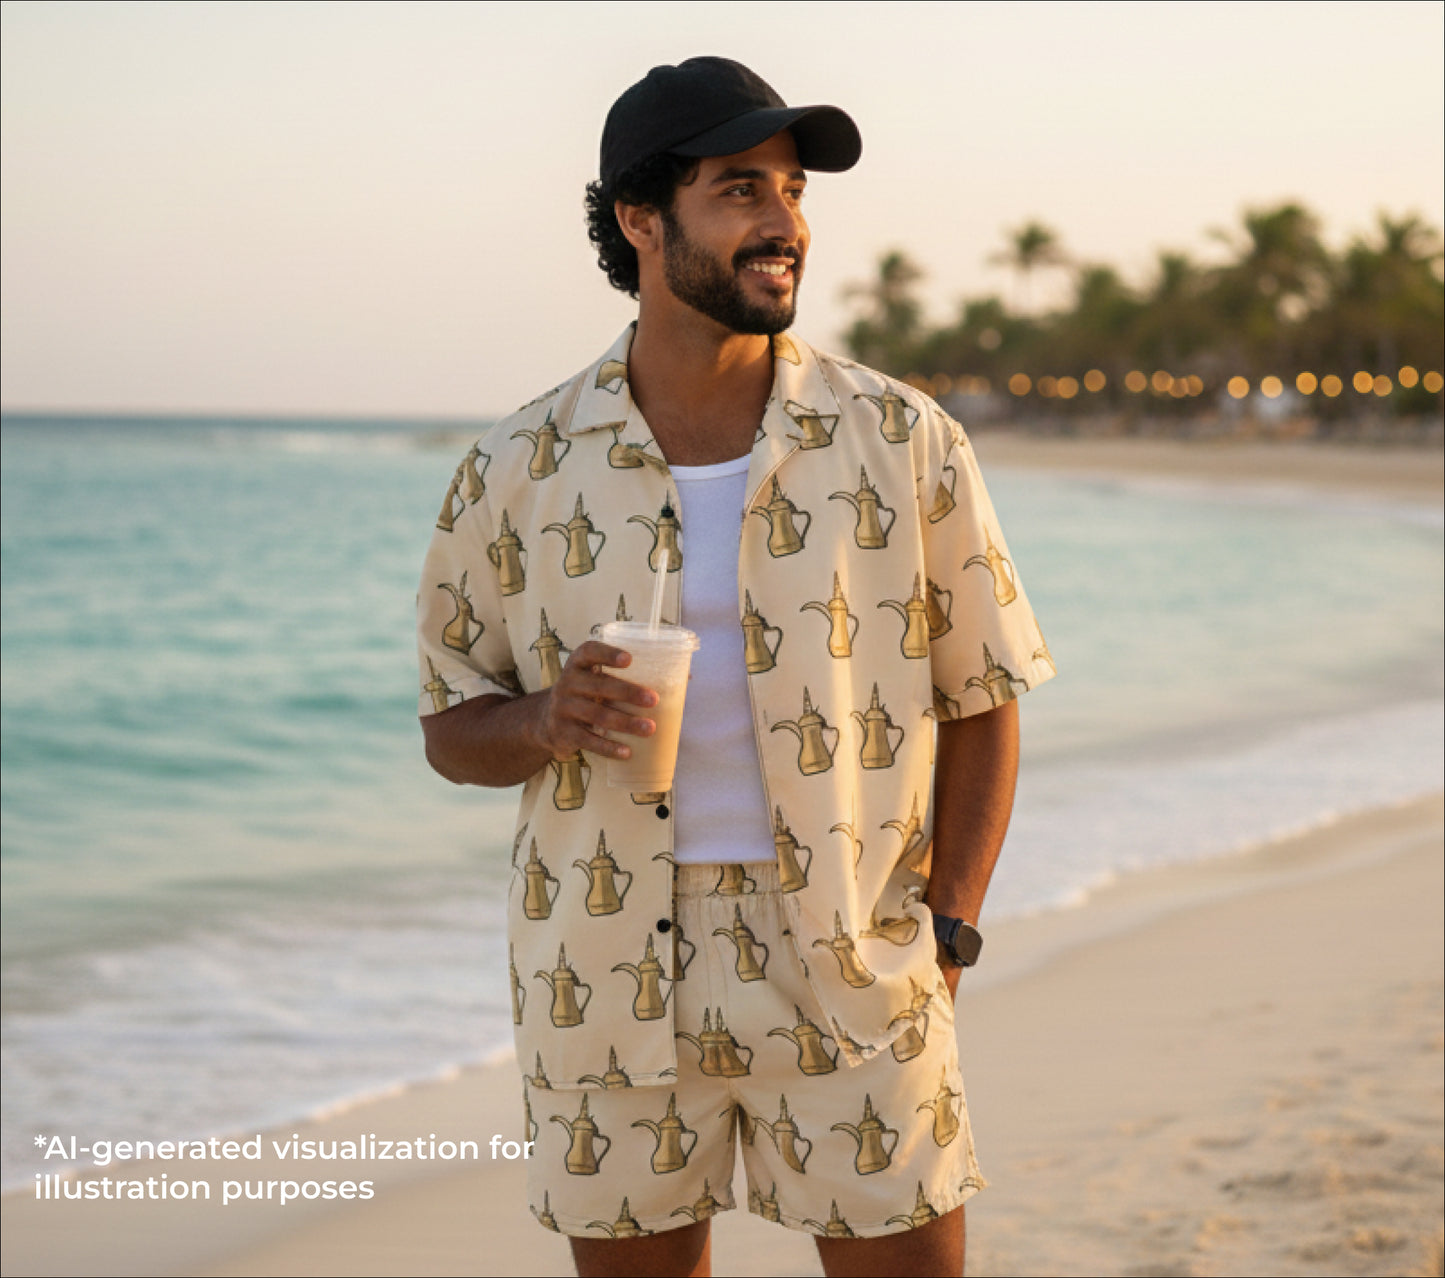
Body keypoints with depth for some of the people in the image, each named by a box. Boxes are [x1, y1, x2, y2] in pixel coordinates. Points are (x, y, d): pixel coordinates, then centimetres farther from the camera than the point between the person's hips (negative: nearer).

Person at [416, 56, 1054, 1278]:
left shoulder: (906, 443, -3)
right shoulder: (520, 472, -2)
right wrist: (547, 720, -16)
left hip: (853, 973, -1)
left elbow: (979, 701, 3)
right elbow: (454, 730, 7)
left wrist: (946, 934, -6)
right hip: (608, 980, 1)